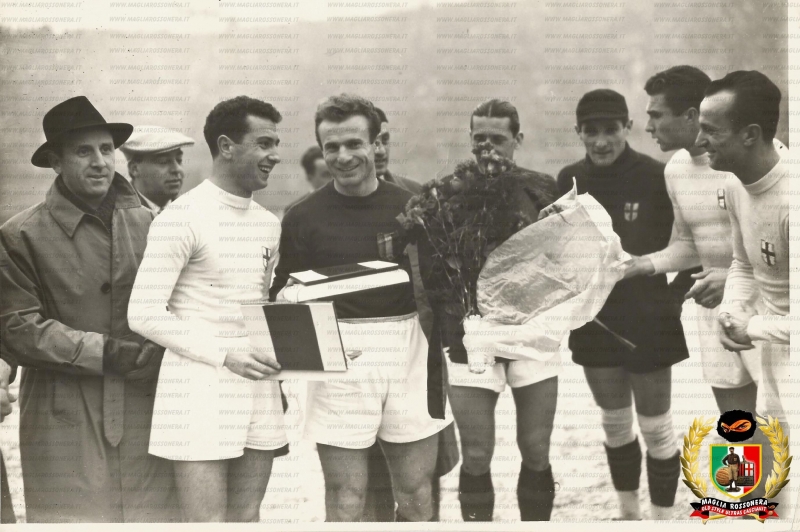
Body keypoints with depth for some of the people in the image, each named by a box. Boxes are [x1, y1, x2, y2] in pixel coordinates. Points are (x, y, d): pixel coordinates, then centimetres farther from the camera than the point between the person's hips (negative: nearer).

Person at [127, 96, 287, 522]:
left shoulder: (269, 224, 13)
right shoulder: (182, 218, -9)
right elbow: (145, 314, -12)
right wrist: (225, 356, -17)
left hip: (256, 388, 7)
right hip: (200, 387, -7)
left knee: (246, 519, 9)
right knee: (209, 523, -7)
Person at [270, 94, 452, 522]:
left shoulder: (410, 208, 6)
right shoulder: (304, 218, 0)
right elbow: (283, 299, 4)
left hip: (409, 358, 2)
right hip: (339, 360, -2)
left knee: (417, 498, 9)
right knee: (345, 504, 0)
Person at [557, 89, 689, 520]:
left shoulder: (656, 177, -15)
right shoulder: (569, 181, -3)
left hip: (648, 324, -4)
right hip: (594, 324, 4)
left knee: (655, 430, 7)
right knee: (615, 426, 19)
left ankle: (661, 517, 23)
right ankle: (628, 513, 37)